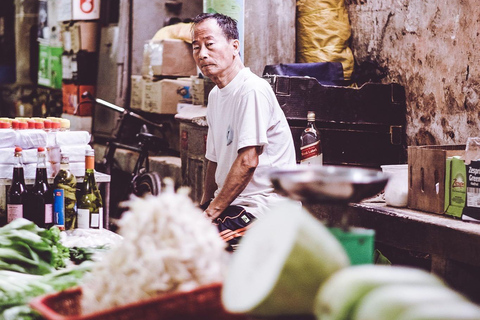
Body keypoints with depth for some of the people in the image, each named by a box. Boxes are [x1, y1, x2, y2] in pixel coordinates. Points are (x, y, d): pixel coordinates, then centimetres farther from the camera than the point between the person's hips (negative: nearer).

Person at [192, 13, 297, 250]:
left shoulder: (252, 90, -15)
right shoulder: (215, 95, 16)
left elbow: (247, 162, -21)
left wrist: (211, 213, -18)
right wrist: (203, 207, 10)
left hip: (260, 208, -9)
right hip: (229, 204, 9)